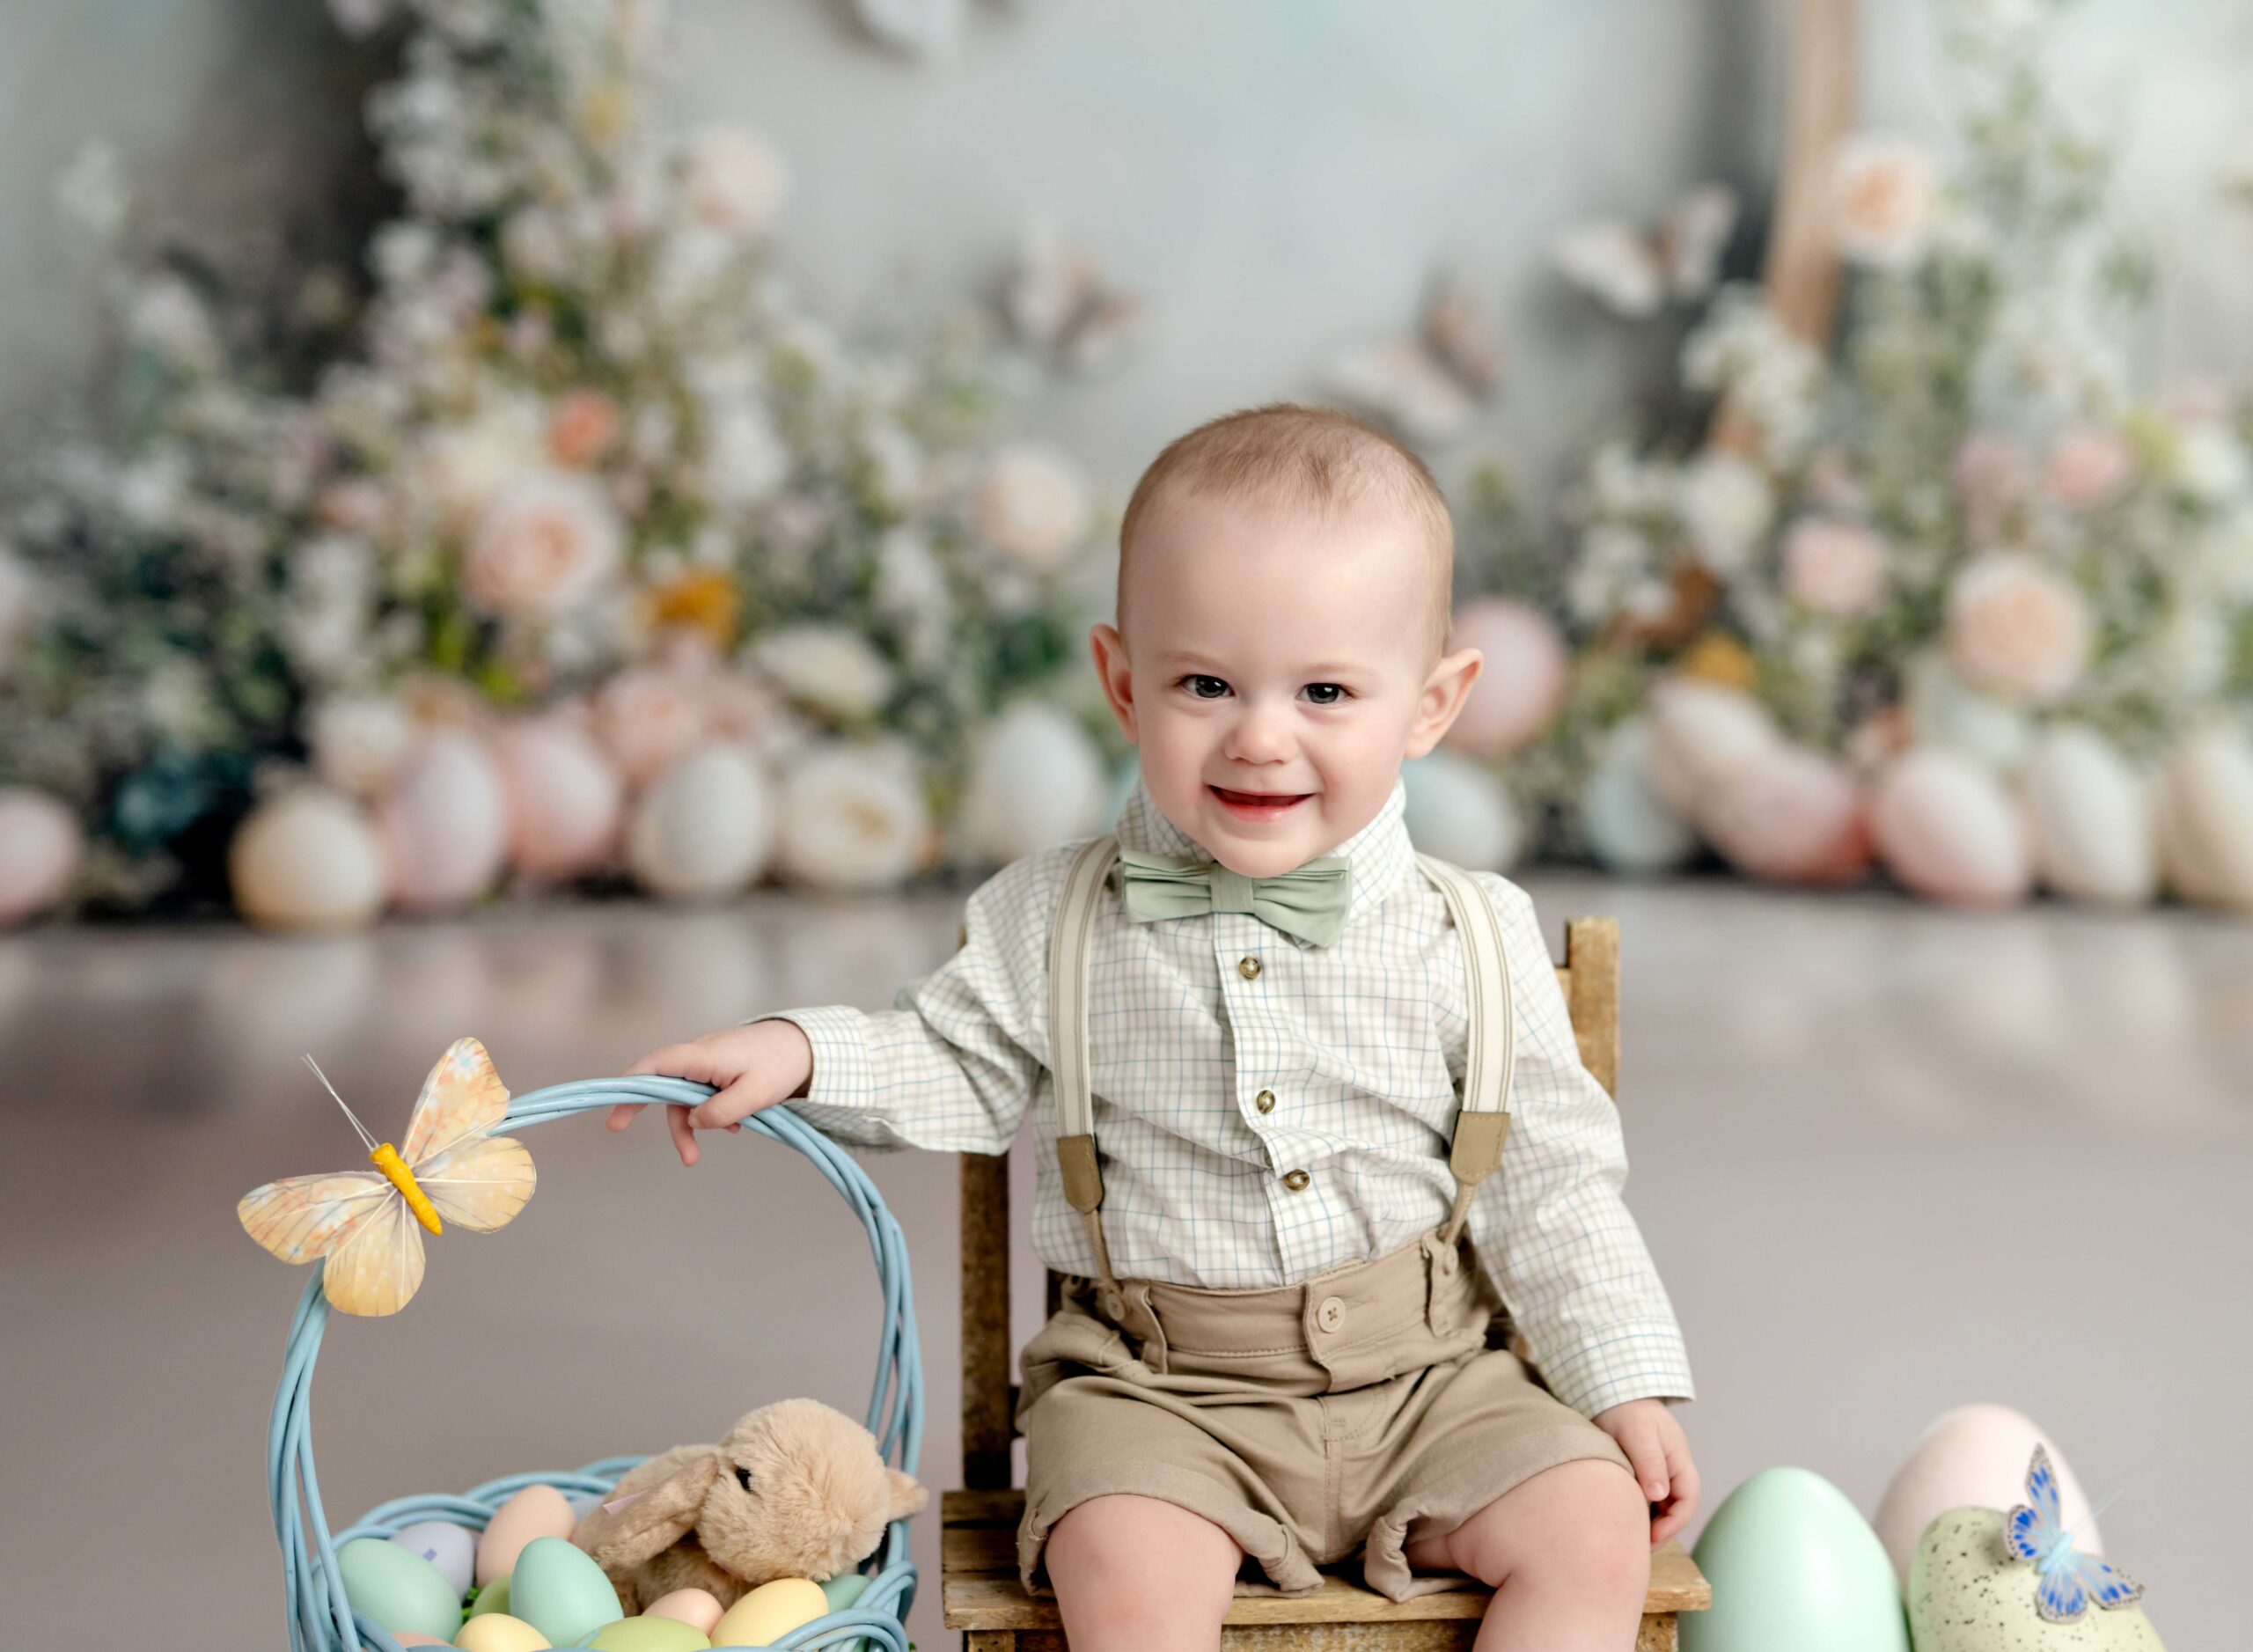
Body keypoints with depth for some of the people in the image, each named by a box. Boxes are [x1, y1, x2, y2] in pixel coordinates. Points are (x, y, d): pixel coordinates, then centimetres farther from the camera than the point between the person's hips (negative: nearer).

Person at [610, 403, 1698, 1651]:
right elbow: (957, 1068, 10)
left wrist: (1630, 1384, 0)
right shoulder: (1054, 923, -1)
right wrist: (799, 1052, -8)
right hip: (1158, 1386, -1)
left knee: (1596, 1532, -17)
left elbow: (1546, 1187, 4)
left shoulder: (1474, 941, -1)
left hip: (1427, 1372, 1)